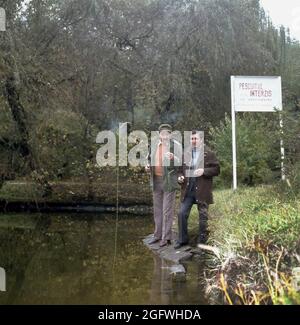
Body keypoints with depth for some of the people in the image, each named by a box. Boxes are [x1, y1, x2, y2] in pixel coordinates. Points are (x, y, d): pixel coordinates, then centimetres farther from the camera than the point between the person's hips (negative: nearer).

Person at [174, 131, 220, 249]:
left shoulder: (208, 153, -4)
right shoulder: (185, 153, 9)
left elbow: (216, 169, -5)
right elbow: (181, 169, 18)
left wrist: (204, 171, -18)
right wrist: (180, 177, -2)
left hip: (202, 190, -3)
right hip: (187, 190, 4)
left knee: (203, 216, 7)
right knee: (182, 214, 1)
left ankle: (202, 241, 22)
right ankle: (182, 239, 16)